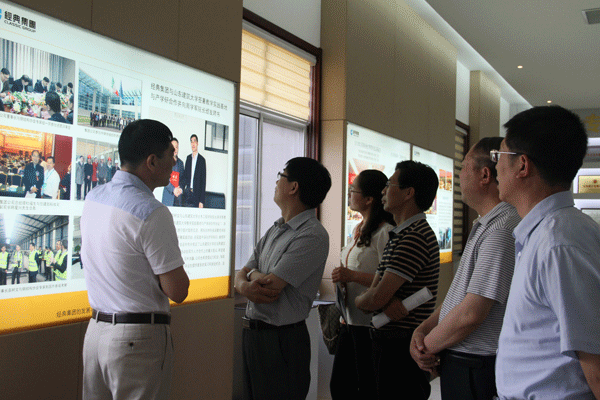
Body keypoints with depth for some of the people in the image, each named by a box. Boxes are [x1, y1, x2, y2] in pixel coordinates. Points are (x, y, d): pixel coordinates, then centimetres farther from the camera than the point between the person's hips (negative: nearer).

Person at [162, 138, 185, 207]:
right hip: (168, 193, -3)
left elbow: (183, 179, 13)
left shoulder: (180, 162, 14)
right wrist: (173, 189, -16)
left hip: (178, 196, 3)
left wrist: (181, 189, -4)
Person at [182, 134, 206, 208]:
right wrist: (184, 190, 1)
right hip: (187, 194, 4)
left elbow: (203, 181, -4)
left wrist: (201, 201, -9)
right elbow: (185, 176, 16)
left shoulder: (202, 160, -2)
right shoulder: (188, 158, 13)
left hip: (197, 193, -4)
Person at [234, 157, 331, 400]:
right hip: (252, 333, 8)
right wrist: (246, 285, -14)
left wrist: (253, 275, -2)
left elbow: (270, 291, -22)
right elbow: (241, 276, 8)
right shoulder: (275, 230, 12)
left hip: (281, 341, -8)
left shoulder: (312, 236, -17)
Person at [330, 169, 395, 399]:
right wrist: (342, 280, 11)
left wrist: (352, 276, -23)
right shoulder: (359, 230, 15)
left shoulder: (385, 232, -16)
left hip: (370, 323, -9)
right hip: (351, 320, 9)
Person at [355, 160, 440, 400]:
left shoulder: (414, 237, -19)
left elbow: (376, 298, -22)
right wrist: (387, 303, -13)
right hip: (389, 341, 10)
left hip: (401, 347, -10)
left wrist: (359, 300, -1)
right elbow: (374, 290, 9)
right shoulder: (399, 235, 15)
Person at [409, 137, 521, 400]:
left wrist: (426, 347, -10)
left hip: (475, 370, -9)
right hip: (460, 363, 9)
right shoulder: (484, 227, 14)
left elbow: (471, 313, -24)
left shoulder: (502, 230, -21)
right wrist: (422, 329, 2)